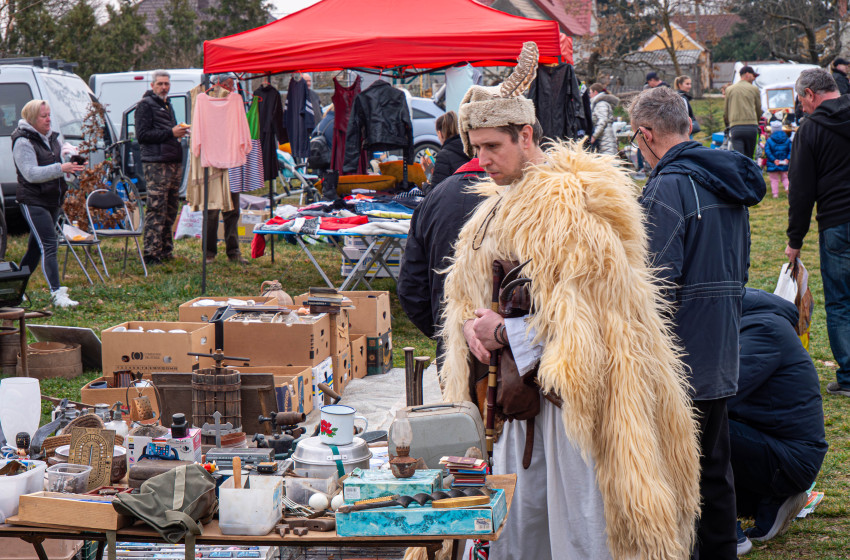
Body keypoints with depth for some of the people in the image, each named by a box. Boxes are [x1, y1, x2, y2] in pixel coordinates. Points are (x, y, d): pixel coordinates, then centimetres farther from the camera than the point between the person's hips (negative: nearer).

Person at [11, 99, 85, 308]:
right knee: (49, 246, -16)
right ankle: (57, 294, -20)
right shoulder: (23, 142, -12)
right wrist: (60, 168, -31)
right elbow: (32, 174, -21)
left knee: (36, 247, 13)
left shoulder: (52, 138, 14)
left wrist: (74, 165, 3)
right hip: (33, 202, -8)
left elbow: (59, 161, 27)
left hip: (53, 201, 8)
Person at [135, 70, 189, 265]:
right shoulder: (146, 105, -2)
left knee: (170, 210, 10)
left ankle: (166, 251, 16)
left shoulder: (167, 105, 25)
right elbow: (142, 135, -11)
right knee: (156, 210, -11)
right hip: (156, 163, -9)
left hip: (174, 163, 9)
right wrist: (171, 133, -13)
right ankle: (151, 254, -10)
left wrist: (180, 131, 16)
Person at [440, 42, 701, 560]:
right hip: (520, 398, 8)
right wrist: (468, 326, -4)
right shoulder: (499, 206, 14)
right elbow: (466, 294, 18)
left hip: (574, 395, -8)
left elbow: (581, 319, -17)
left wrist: (504, 333, -12)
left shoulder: (573, 204, -13)